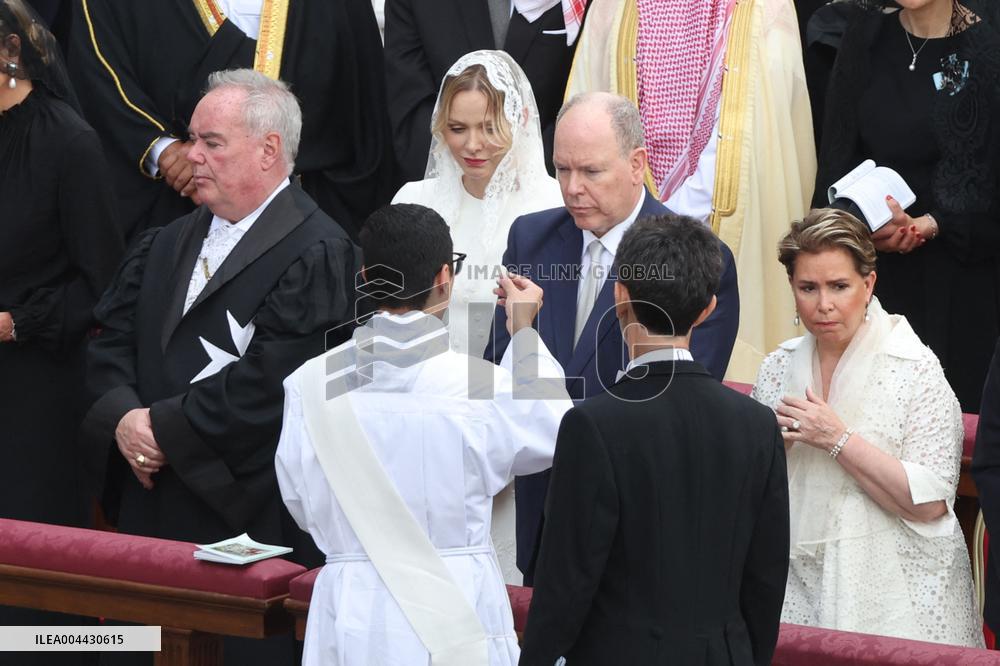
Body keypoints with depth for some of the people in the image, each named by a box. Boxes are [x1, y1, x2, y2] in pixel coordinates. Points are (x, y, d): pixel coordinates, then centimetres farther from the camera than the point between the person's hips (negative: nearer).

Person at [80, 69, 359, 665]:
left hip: (251, 517, -7)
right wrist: (123, 419, -8)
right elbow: (112, 342, 11)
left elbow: (267, 384, -18)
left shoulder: (317, 253, -10)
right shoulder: (168, 245, 17)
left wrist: (165, 429, -14)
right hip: (152, 504, 7)